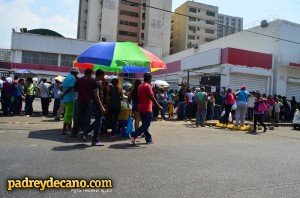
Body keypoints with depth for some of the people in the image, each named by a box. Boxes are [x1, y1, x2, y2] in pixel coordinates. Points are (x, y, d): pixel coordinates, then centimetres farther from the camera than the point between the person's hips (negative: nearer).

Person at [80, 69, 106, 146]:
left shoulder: (98, 82, 16)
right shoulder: (96, 83, -15)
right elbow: (96, 96, -22)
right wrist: (101, 107, -23)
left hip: (95, 105, 10)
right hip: (96, 105, -10)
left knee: (97, 122, 17)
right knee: (98, 122, -2)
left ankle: (84, 133, 20)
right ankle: (95, 141, 7)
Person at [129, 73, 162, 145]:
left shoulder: (141, 86, 13)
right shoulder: (148, 86, -13)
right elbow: (152, 97, -18)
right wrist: (159, 106, -14)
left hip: (141, 108, 9)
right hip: (147, 109, -9)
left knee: (145, 124, 13)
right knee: (146, 125, -4)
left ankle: (149, 139, 20)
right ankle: (133, 135, -10)